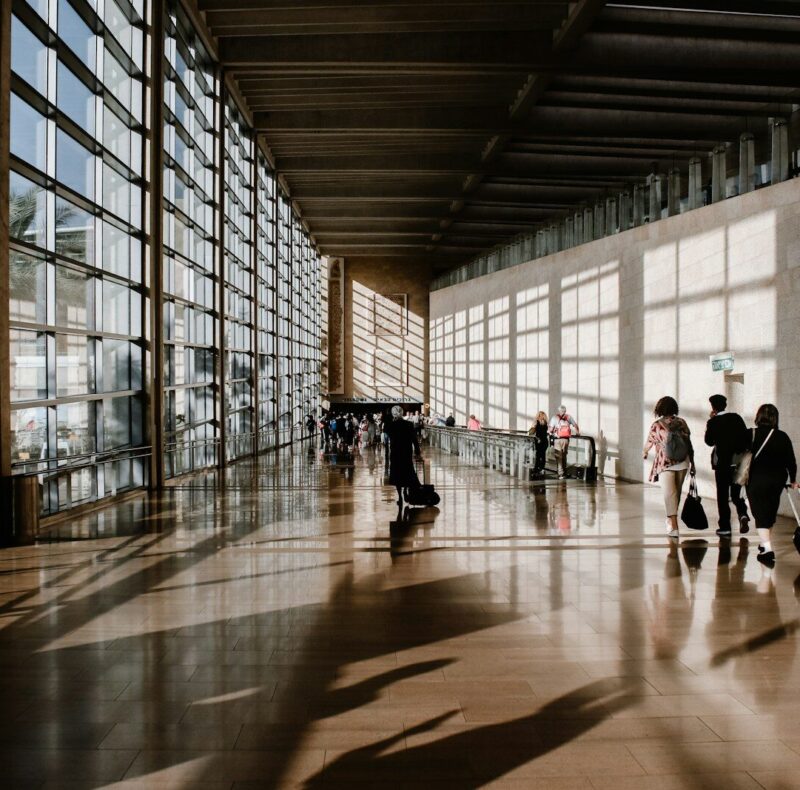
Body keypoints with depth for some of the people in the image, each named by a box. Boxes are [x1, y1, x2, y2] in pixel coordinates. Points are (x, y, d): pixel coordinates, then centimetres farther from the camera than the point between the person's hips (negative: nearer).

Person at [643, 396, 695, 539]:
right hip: (682, 463, 3)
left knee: (669, 494, -6)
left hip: (665, 464, -3)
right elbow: (688, 443, 3)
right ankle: (671, 519, 34)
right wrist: (692, 462, 11)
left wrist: (645, 453, 30)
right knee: (677, 492, 17)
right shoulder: (681, 422, 1)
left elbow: (649, 442, 9)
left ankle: (674, 526, -16)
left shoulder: (656, 425, -5)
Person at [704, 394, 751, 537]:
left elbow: (709, 442, -2)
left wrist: (711, 421, 0)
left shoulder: (713, 422, -9)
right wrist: (741, 453, 13)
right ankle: (743, 514, -10)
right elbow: (745, 437, 4)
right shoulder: (736, 417, 3)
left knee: (722, 494, 4)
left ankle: (725, 527, 4)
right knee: (736, 492, 16)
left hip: (722, 462, -4)